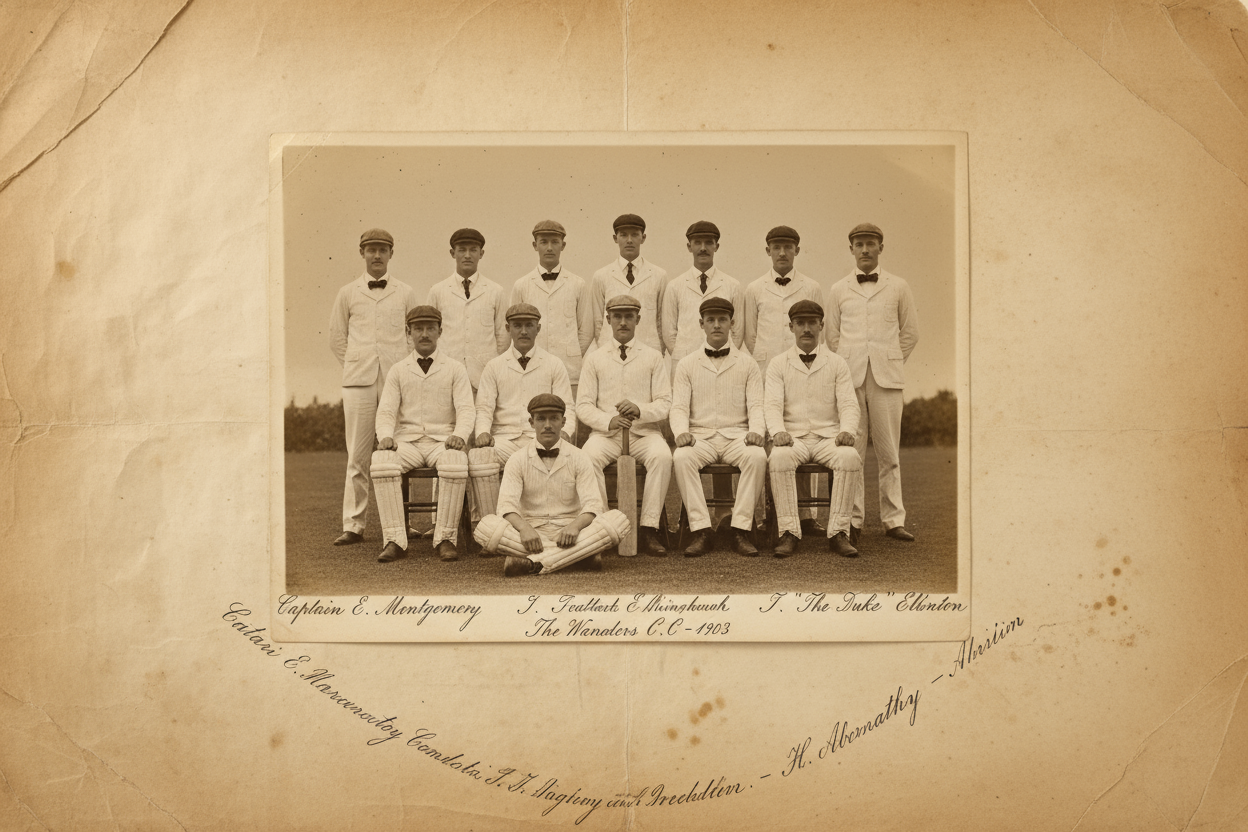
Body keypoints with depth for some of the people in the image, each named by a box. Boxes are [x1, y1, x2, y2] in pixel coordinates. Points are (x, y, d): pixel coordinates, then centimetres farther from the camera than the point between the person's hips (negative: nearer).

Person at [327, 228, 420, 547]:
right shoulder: (347, 293, 11)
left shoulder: (405, 293, 10)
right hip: (358, 382, 0)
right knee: (357, 455, 0)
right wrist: (355, 367, 10)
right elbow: (337, 338, 17)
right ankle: (353, 526, 3)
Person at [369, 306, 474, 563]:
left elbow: (465, 409, 2)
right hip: (407, 441, 1)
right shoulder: (398, 371, 16)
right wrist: (385, 436, -15)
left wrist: (460, 435, -20)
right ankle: (395, 540, -31)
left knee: (456, 463, -37)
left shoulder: (455, 369, 13)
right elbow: (386, 411, 8)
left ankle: (445, 538, -28)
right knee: (381, 462, -33)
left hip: (443, 441, -1)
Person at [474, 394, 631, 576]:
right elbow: (507, 505, -7)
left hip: (569, 534, 1)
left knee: (618, 520, -27)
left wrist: (575, 526, -28)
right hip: (531, 535, 0)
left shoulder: (579, 458, 5)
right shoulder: (518, 460, 5)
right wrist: (524, 528, -30)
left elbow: (592, 504, -5)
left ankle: (533, 563, -34)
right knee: (486, 526, -29)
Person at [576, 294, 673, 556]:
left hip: (644, 432, 0)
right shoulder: (594, 359, 12)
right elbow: (583, 406, 6)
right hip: (606, 433, 1)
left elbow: (664, 404, 4)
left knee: (662, 456, -33)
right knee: (588, 457, -32)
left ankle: (648, 530, -30)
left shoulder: (653, 357, 11)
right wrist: (609, 421, -14)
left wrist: (639, 410, -18)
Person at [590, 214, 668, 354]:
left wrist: (659, 354, 4)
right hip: (610, 351, 0)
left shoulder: (659, 276, 9)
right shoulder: (600, 277, 9)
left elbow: (663, 322, 10)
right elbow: (597, 322, 10)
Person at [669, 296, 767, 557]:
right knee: (681, 458, -33)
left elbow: (756, 405, 5)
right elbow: (679, 406, 5)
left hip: (737, 437, 0)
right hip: (700, 436, 0)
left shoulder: (747, 364, 14)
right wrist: (681, 431, -17)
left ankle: (741, 530, -27)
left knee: (757, 457, -33)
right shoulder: (687, 365, 14)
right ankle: (701, 530, -28)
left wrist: (756, 431, -17)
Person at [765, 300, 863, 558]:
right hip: (793, 437, -1)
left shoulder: (837, 363, 14)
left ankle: (838, 532, -26)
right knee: (779, 459, -35)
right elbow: (771, 404, -1)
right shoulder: (778, 364, 11)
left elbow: (848, 404, 5)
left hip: (828, 437, 1)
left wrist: (846, 430, -17)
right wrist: (778, 431, -22)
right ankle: (788, 532, -29)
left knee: (850, 458, -32)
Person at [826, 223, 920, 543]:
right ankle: (852, 521, 4)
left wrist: (891, 362, 10)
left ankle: (893, 520, 7)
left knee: (889, 453, 1)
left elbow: (910, 332, 14)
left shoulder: (898, 287, 9)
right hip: (849, 378, 0)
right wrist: (848, 365, 9)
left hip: (886, 378, 0)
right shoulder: (838, 290, 11)